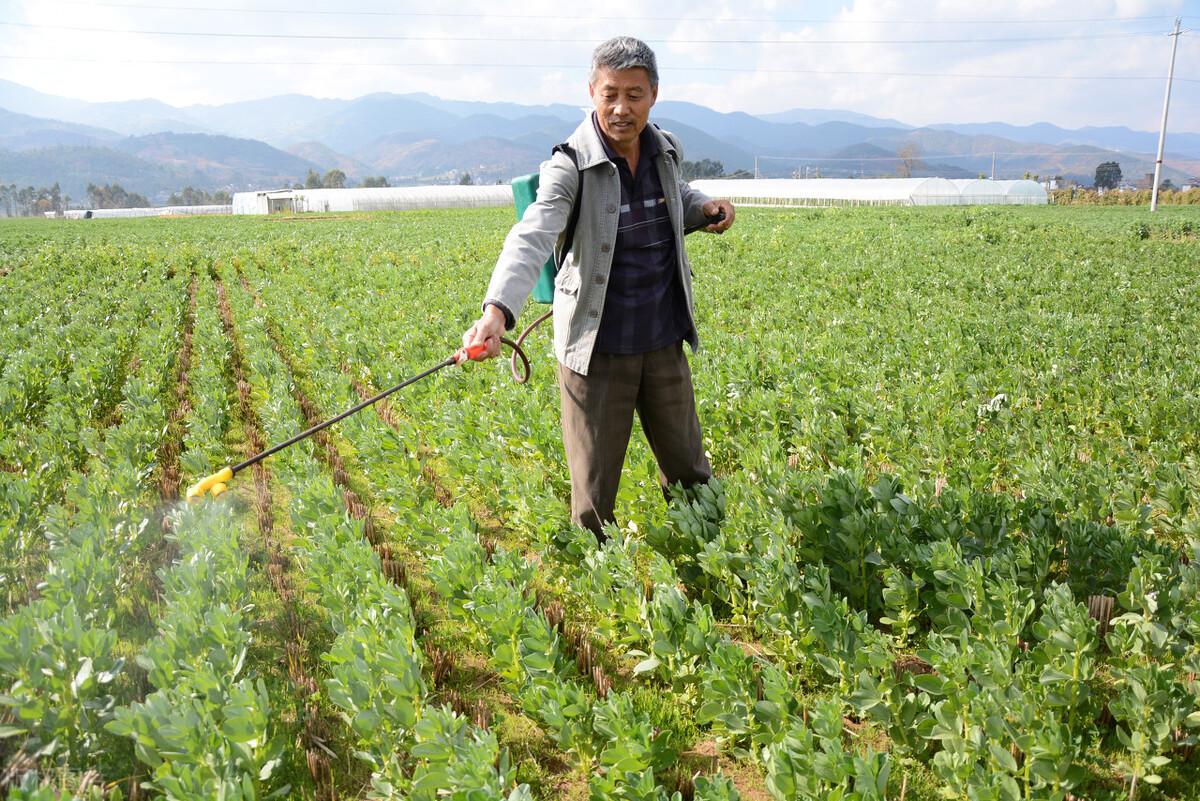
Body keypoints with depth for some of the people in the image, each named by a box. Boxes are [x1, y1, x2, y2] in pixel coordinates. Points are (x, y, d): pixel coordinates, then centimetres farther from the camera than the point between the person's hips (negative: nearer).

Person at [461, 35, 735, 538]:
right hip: (597, 350, -5)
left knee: (690, 475, 19)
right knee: (593, 493, 8)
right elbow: (531, 238, -34)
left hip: (665, 343, 5)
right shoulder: (571, 166, -17)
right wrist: (497, 311, -51)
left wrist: (705, 209, 2)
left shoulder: (666, 151, 1)